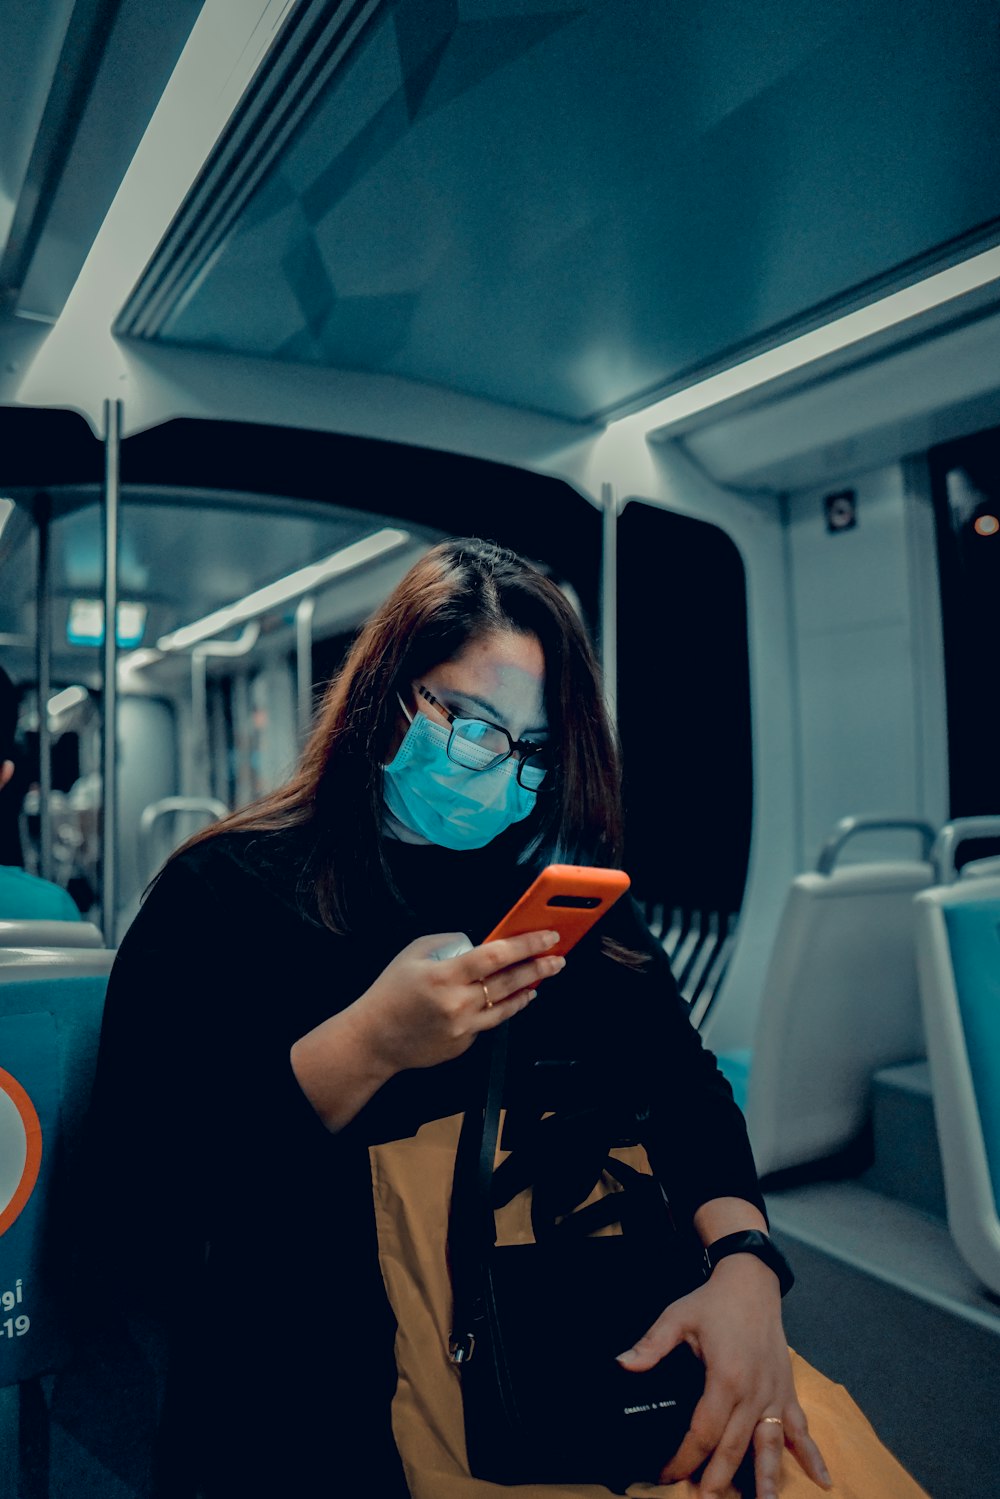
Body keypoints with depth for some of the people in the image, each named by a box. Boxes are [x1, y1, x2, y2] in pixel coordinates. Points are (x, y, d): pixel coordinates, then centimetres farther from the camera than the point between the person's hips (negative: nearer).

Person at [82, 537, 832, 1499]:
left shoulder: (554, 886, 4)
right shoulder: (225, 889, -9)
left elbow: (676, 1073, -4)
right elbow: (135, 1195, -15)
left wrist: (743, 1260, -23)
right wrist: (367, 1045, -27)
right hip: (294, 1392, -2)